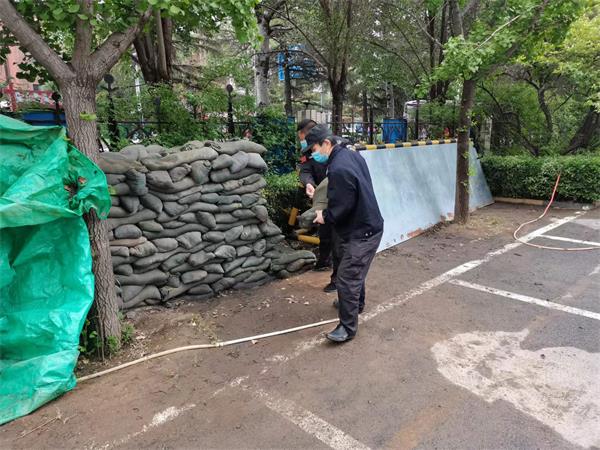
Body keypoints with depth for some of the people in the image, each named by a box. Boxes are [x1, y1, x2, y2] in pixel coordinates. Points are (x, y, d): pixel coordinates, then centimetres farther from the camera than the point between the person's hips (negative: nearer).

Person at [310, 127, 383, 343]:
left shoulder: (338, 169, -26)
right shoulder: (352, 155, 6)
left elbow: (341, 207, -25)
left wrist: (325, 216, -7)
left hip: (360, 232, -10)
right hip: (367, 225, 10)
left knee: (347, 278, -4)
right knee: (354, 271, 26)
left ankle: (348, 327, 6)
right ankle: (356, 304, 46)